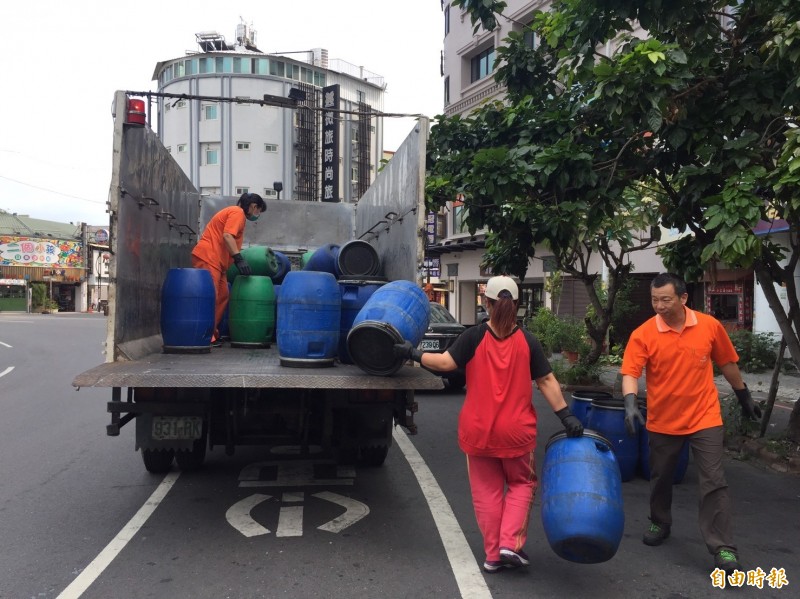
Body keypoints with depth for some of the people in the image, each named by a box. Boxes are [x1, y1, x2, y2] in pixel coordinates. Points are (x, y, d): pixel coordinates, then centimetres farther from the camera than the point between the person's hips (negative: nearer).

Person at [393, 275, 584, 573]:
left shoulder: (474, 336, -9)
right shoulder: (527, 341, -4)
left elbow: (446, 362, -15)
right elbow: (546, 381, -4)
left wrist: (413, 354, -3)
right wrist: (566, 415, 0)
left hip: (479, 430, 0)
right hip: (515, 431, 0)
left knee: (488, 491, 13)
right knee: (521, 484, 20)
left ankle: (493, 555, 19)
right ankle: (511, 544, 8)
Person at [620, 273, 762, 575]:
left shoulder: (710, 326, -6)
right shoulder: (643, 334, -13)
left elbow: (727, 364, 9)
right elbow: (630, 373, -18)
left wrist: (744, 397, 18)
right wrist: (630, 403, -35)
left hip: (704, 418, 0)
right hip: (663, 421, 1)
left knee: (714, 483, -2)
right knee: (660, 478, 17)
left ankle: (723, 548, 6)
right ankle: (660, 524, 39)